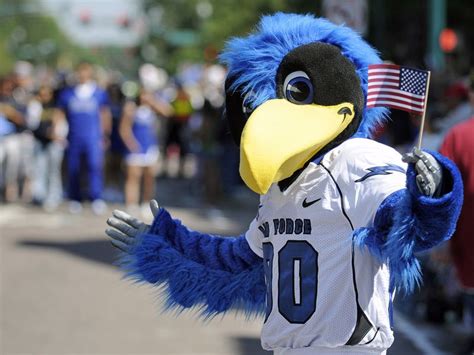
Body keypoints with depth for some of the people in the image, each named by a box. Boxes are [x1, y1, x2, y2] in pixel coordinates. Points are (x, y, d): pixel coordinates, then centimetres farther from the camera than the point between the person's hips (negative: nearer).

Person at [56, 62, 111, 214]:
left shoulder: (100, 94, 6)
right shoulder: (67, 94, 8)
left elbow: (105, 116, 11)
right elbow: (60, 114, 15)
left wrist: (103, 137, 7)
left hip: (93, 138, -2)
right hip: (73, 138, 2)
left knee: (95, 167, -15)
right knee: (73, 169, 3)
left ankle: (97, 200, -18)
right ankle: (75, 200, 15)